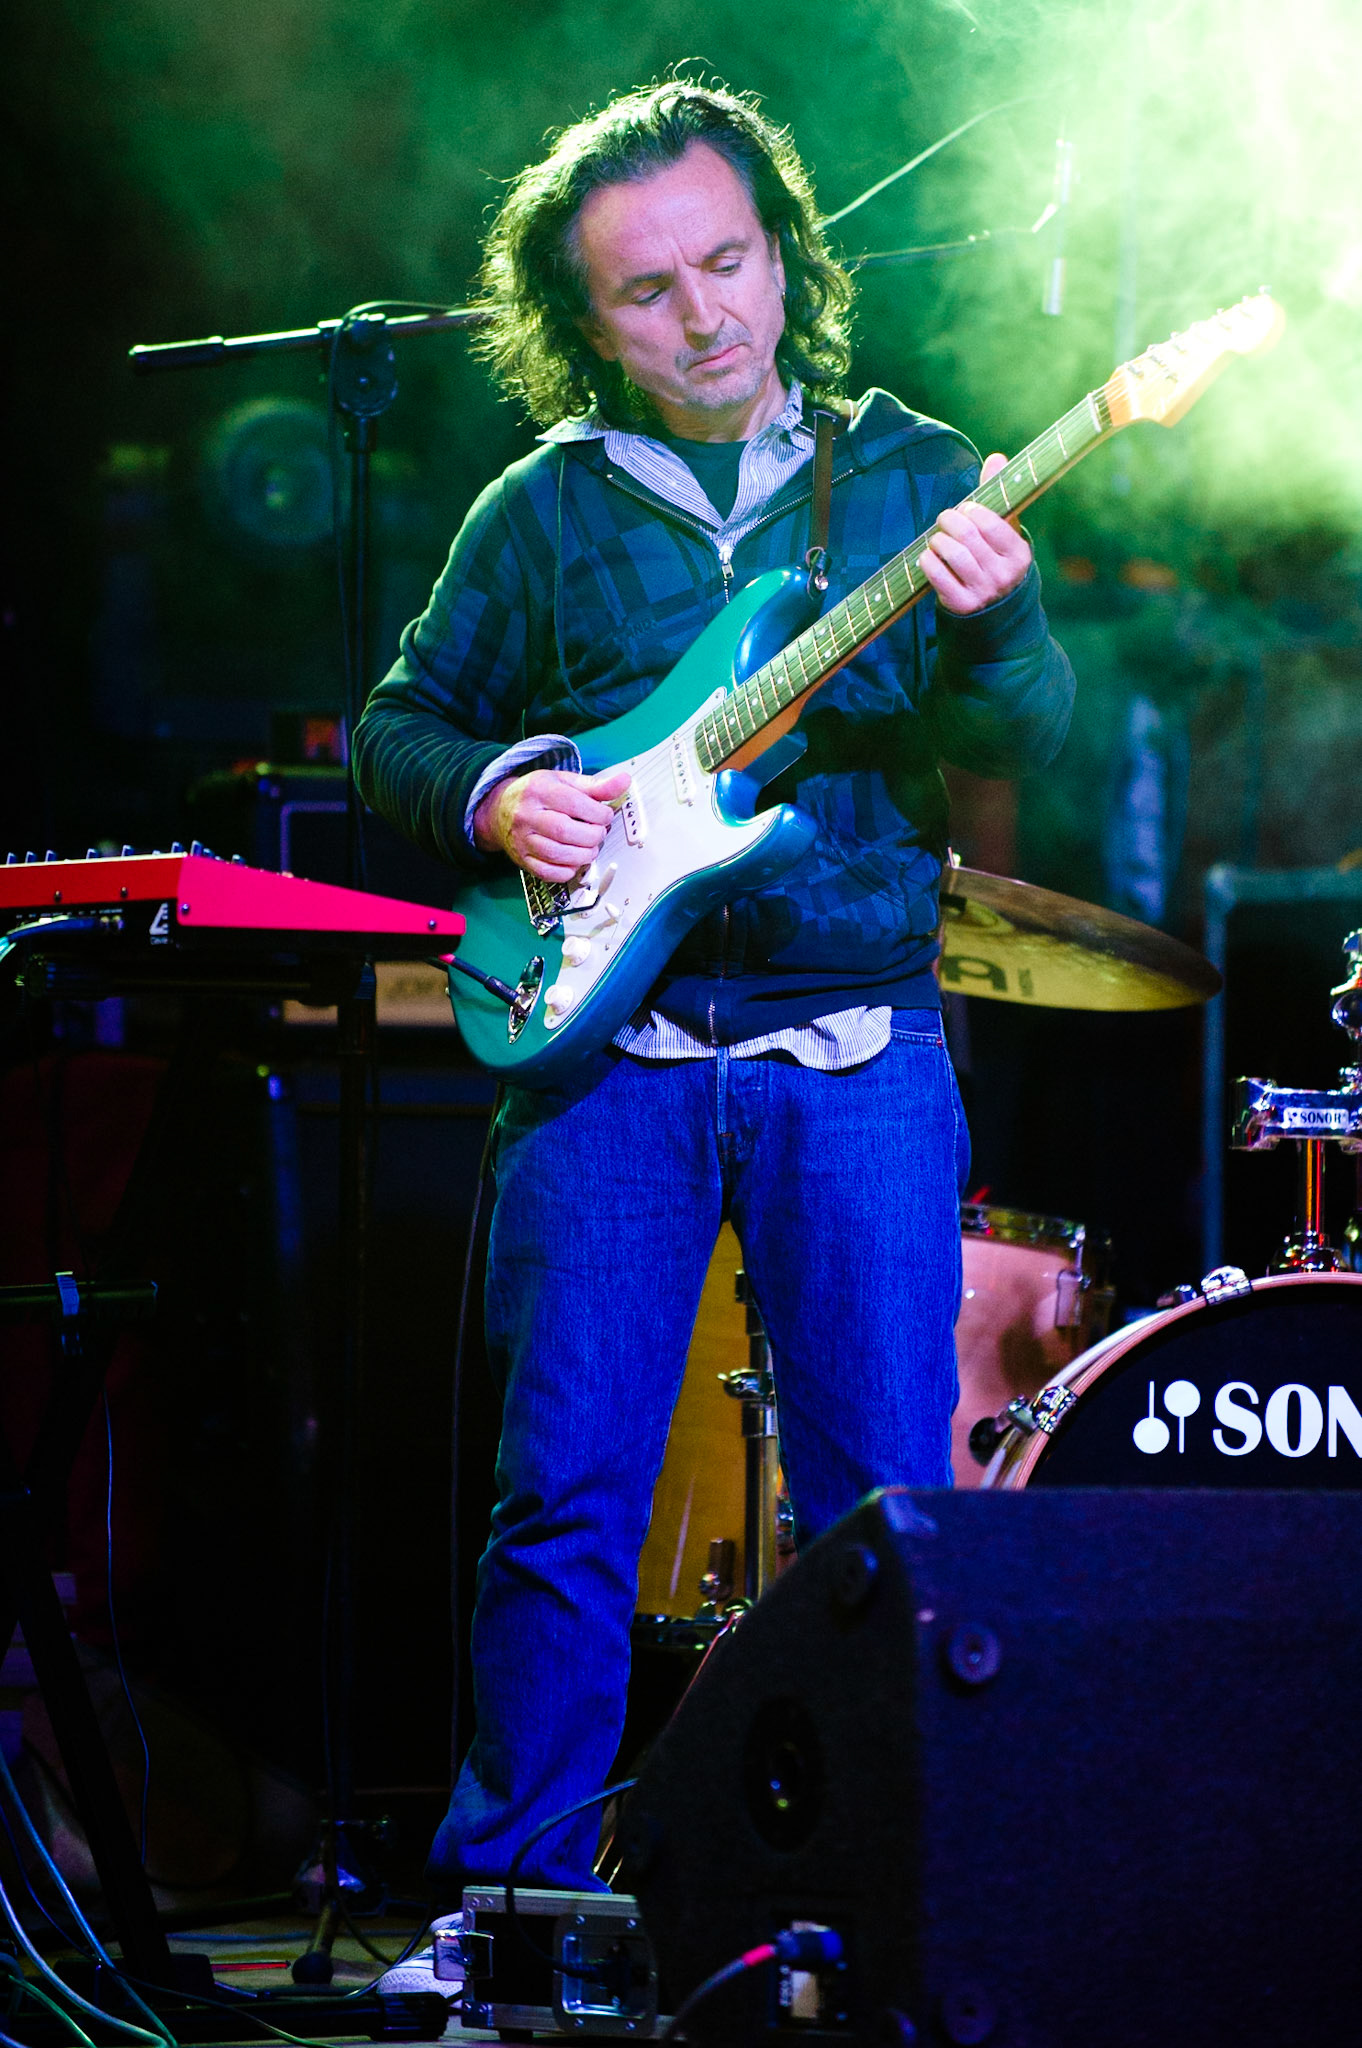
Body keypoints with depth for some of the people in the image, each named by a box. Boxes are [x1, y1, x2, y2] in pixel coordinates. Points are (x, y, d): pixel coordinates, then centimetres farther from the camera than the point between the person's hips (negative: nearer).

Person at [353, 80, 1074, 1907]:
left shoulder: (909, 473, 8)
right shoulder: (544, 511, 9)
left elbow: (1030, 736, -2)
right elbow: (397, 731, 15)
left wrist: (984, 630, -24)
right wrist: (495, 797, -6)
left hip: (859, 1055, 0)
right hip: (606, 1043, 0)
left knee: (885, 1501, 0)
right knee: (568, 1494, -1)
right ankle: (509, 1897, 9)